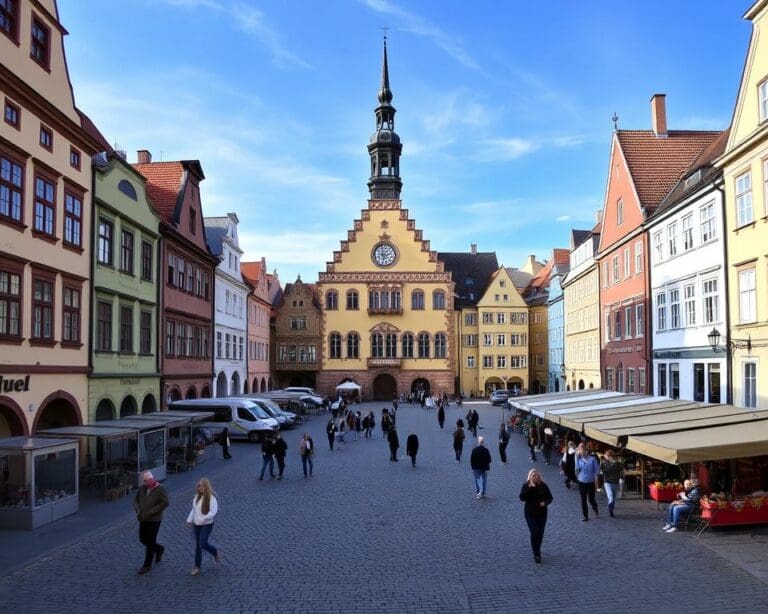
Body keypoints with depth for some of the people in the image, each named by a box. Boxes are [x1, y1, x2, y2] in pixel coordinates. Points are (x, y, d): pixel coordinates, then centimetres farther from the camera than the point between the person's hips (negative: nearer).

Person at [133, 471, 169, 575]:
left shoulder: (160, 489, -12)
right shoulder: (142, 489, 6)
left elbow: (165, 503, -18)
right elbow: (136, 499, 19)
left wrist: (151, 512, -20)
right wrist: (137, 509, 0)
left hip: (154, 520, -7)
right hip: (143, 519, 7)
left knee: (150, 542, -1)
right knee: (143, 539, 12)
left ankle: (147, 565, 10)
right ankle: (159, 549, 37)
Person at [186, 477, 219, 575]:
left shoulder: (211, 497, -17)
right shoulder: (197, 496, 5)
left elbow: (214, 511, -20)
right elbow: (193, 509, 15)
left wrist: (203, 518, -28)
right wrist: (189, 520, 8)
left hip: (207, 524, -6)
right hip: (197, 524, 6)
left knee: (203, 544, -12)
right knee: (198, 545, 12)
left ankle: (215, 553, 16)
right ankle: (197, 566, 25)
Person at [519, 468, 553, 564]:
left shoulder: (543, 486, -2)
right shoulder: (526, 486, -8)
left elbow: (550, 497, 4)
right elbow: (522, 498, -21)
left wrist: (545, 502, -17)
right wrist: (529, 487, -28)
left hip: (542, 513, 3)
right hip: (530, 514, -3)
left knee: (540, 533, 9)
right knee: (534, 532, -13)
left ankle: (537, 551, 31)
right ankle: (536, 555, -3)